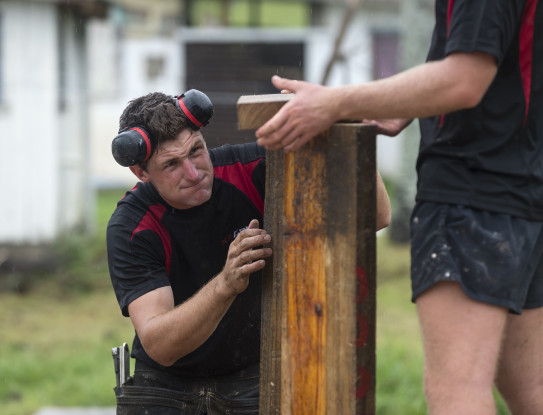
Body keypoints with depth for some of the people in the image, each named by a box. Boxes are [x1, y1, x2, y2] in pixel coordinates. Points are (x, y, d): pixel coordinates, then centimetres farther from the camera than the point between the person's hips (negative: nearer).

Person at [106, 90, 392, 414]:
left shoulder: (251, 170, -17)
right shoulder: (131, 227, -21)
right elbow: (157, 345, -32)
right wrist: (225, 284, -47)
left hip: (253, 375, 1)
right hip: (165, 383, -1)